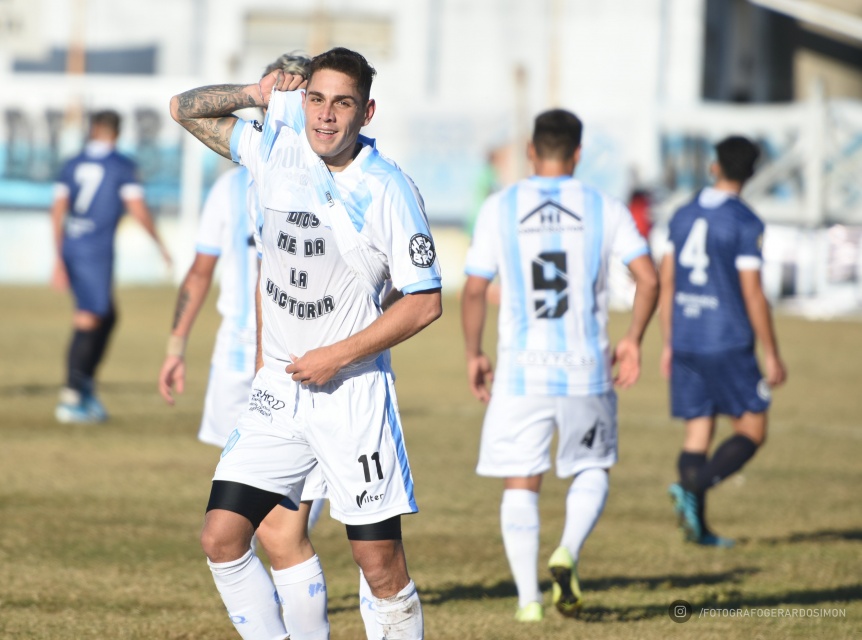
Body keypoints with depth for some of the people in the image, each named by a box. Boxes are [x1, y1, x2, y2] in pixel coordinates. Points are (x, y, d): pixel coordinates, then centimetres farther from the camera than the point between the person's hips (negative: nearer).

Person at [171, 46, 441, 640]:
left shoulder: (390, 190, -11)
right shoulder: (276, 151, 3)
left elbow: (426, 302, -11)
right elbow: (186, 108, 17)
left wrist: (337, 357, -13)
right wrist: (256, 93, 0)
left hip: (353, 391, -5)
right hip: (279, 386, 5)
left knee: (381, 564, -5)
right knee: (222, 538, -4)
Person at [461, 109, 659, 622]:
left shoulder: (500, 208, 1)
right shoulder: (605, 209, 2)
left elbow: (474, 291, 0)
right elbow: (649, 278, -5)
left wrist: (474, 355, 12)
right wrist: (633, 340, 8)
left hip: (522, 369, 0)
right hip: (586, 368, 0)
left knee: (520, 484, 7)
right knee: (592, 471, 17)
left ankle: (528, 597, 0)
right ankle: (568, 552, -9)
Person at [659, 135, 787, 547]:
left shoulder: (683, 216, 8)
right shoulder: (745, 224, -10)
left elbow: (666, 282, 11)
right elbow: (752, 294, -13)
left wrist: (669, 343, 20)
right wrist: (772, 356, -7)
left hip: (686, 343, 6)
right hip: (728, 344, -6)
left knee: (698, 432, 9)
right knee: (752, 431, 4)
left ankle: (697, 527, 6)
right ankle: (692, 487, -16)